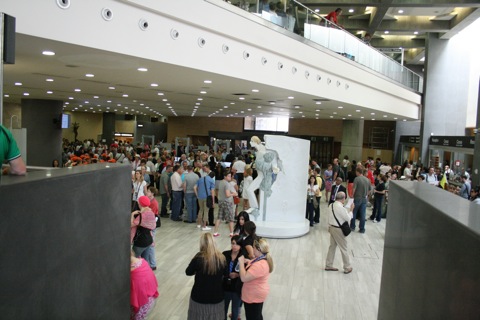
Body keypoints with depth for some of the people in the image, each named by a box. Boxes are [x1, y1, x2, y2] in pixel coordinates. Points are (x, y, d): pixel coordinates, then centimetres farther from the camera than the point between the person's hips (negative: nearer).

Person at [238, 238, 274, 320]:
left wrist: (241, 262, -23)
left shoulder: (259, 265, -34)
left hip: (254, 296, -9)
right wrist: (247, 262, -3)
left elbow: (244, 278, -33)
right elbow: (253, 268, 17)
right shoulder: (264, 259, -2)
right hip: (257, 294, 9)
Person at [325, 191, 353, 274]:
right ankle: (347, 268, 18)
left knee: (332, 246, 17)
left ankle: (328, 265, 26)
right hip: (338, 230, -8)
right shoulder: (340, 207, -24)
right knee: (344, 249, 6)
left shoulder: (331, 205, 2)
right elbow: (348, 218, -16)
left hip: (332, 227, 8)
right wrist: (351, 210, -7)